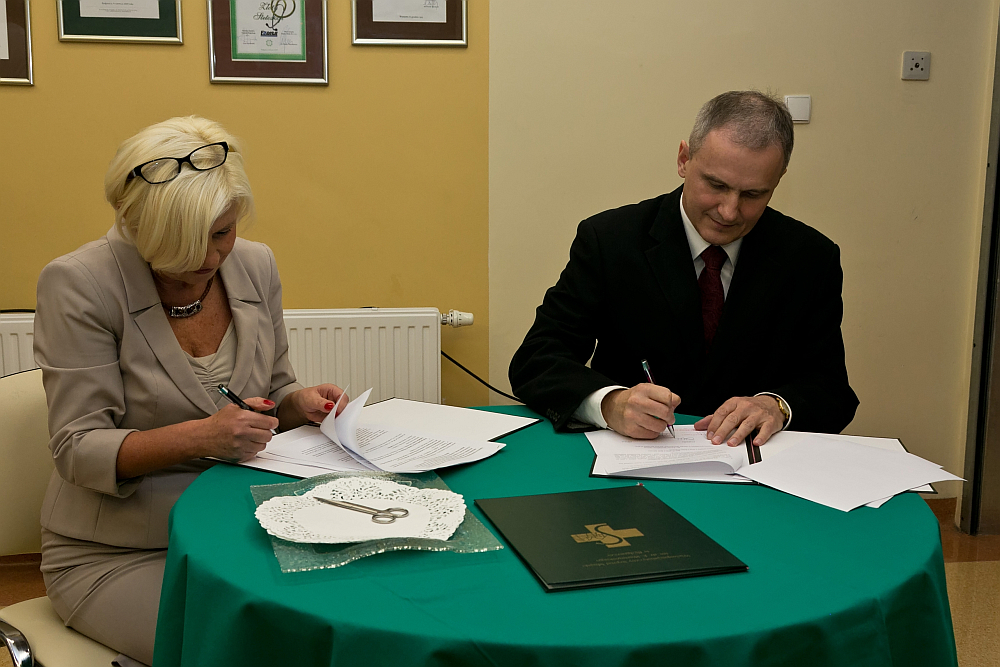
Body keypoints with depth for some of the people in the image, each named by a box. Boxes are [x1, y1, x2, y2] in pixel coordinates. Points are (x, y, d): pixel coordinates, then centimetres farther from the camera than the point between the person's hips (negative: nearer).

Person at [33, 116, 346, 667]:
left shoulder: (255, 265, 2)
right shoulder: (80, 284, -13)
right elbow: (78, 450, -15)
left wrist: (299, 404, -9)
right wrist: (200, 437, -29)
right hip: (116, 555, -5)